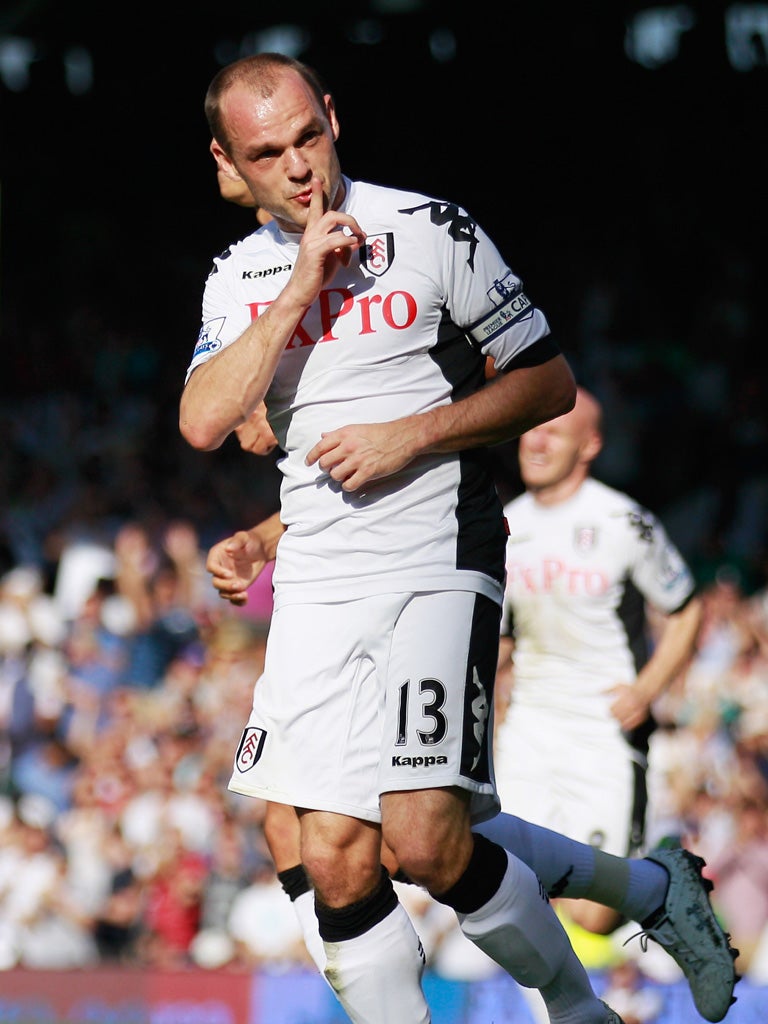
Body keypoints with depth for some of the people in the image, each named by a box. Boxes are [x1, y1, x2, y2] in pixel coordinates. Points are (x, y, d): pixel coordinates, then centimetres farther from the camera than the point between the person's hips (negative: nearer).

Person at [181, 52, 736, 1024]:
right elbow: (202, 423, -5)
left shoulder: (430, 231, -3)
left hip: (436, 564, -5)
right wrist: (300, 292, -11)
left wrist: (411, 436, -11)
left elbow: (550, 385, 0)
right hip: (316, 581, 5)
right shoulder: (241, 277, 11)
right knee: (337, 863, -4)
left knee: (427, 843, -17)